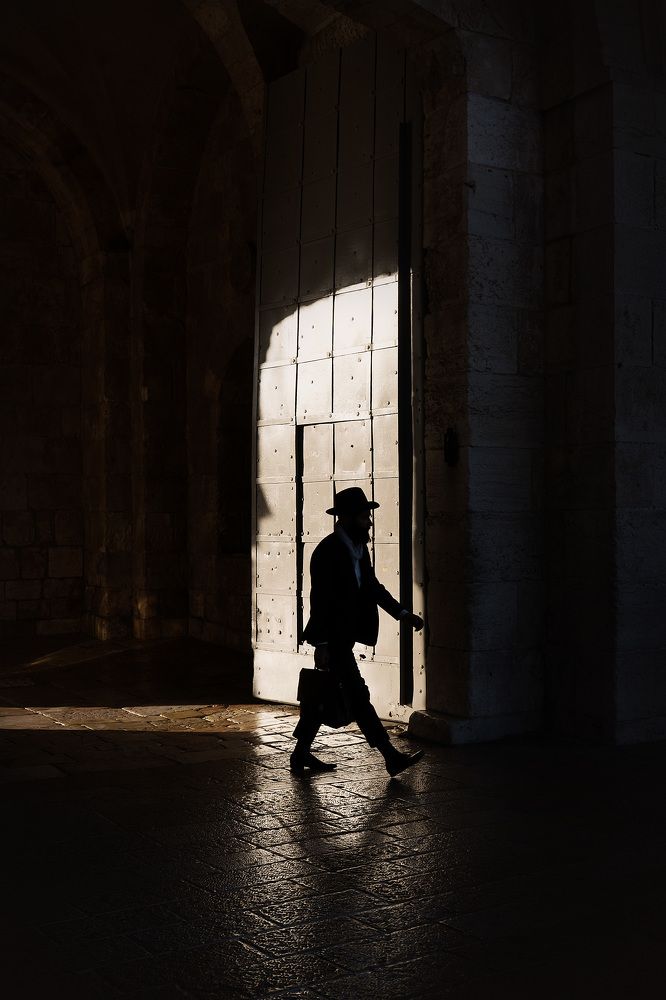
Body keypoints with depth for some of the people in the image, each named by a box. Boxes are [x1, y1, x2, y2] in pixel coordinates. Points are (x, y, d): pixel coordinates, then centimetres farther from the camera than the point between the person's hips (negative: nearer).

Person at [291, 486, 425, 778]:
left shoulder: (359, 548, 9)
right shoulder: (327, 551, -18)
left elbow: (372, 586, 18)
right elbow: (319, 600, -19)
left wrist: (403, 614, 11)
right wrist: (322, 644, -19)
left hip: (345, 635, 9)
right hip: (333, 638, -9)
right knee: (357, 694, -5)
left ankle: (301, 753, 26)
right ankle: (391, 757, -3)